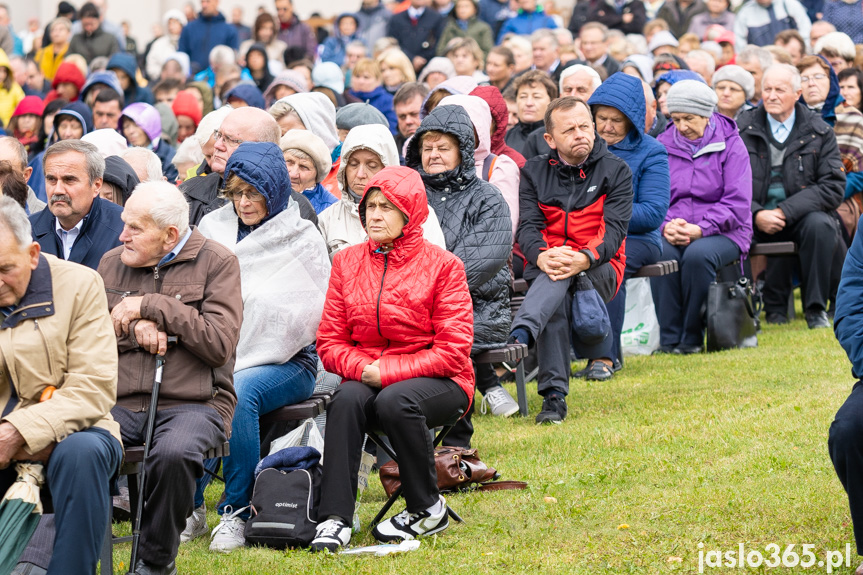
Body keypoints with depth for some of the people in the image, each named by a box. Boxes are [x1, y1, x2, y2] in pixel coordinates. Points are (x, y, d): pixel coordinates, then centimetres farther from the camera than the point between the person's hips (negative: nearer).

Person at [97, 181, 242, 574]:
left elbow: (219, 343, -8)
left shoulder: (215, 262, 3)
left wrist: (149, 306, -8)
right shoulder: (112, 264, 17)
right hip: (120, 404, 3)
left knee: (173, 453, -37)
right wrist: (134, 328, -7)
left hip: (193, 403, -3)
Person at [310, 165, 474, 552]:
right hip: (366, 377, 3)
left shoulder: (442, 265, -4)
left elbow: (452, 351, -10)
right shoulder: (347, 263, 9)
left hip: (437, 381, -3)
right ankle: (334, 519, -35)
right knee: (346, 399, -31)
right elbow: (330, 342, 7)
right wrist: (361, 368, -15)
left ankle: (427, 509, -15)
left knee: (395, 401, -35)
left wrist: (387, 373, -17)